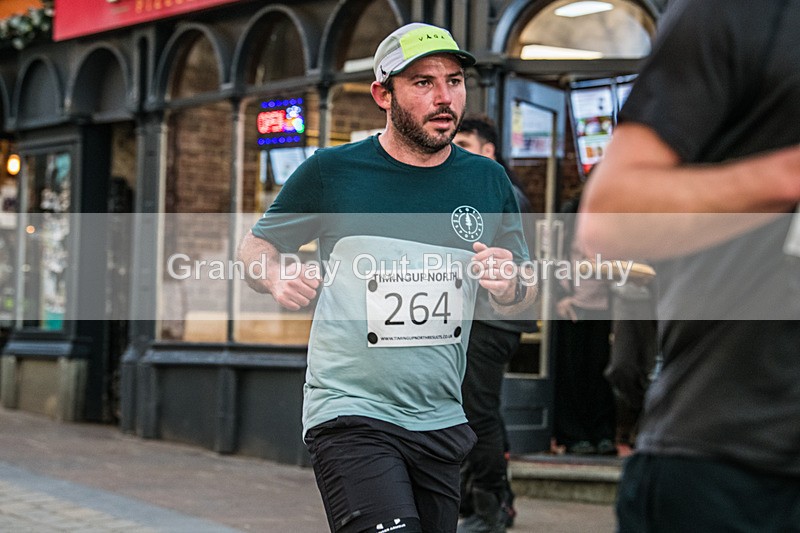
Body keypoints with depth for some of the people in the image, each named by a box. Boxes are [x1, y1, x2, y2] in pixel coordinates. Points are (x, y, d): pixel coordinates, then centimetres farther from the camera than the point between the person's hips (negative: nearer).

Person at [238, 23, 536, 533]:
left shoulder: (488, 180, 6)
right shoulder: (332, 172, -3)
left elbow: (522, 295, 15)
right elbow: (255, 246, 9)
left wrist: (510, 287, -8)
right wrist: (277, 275, -13)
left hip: (442, 422, 5)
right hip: (350, 416, -4)